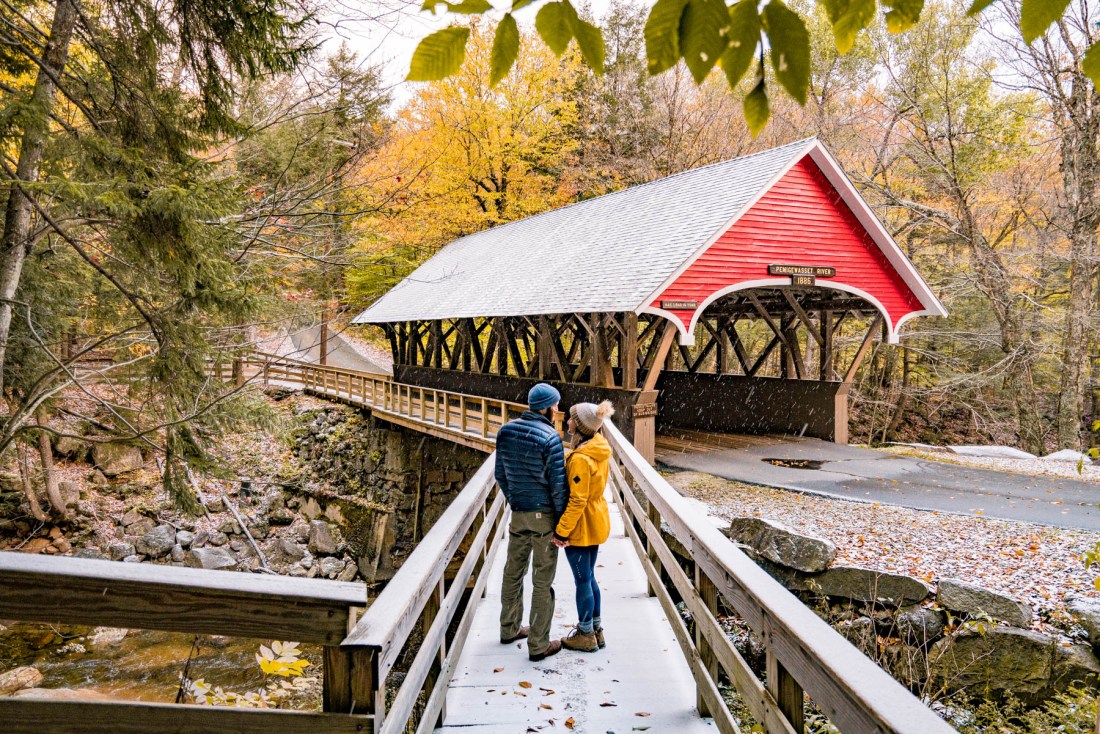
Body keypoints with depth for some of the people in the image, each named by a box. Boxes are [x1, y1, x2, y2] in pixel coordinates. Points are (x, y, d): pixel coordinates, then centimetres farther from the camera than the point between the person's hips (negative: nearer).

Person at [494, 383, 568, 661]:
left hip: (518, 513, 6)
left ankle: (510, 629, 35)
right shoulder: (549, 437, -19)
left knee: (513, 571, 19)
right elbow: (558, 484, -16)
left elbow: (501, 474, 9)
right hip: (544, 514, -6)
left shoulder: (506, 432, 1)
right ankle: (538, 645, 12)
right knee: (543, 580, 3)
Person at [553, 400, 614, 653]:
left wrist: (561, 531, -20)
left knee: (582, 580, 6)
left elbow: (577, 501, -25)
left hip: (581, 527, -9)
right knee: (589, 577, 20)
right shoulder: (599, 449, 1)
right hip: (596, 523, 9)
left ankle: (586, 635, 21)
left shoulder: (580, 459, -26)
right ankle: (596, 628, 33)